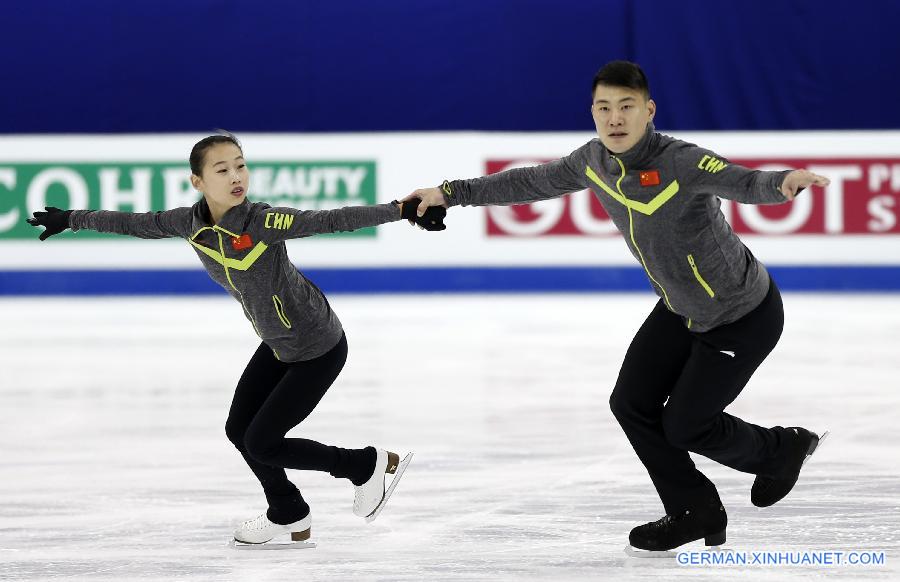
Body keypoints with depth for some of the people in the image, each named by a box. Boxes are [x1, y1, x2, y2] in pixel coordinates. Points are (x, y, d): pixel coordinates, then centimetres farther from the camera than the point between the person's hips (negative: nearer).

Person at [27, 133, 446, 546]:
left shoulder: (264, 222, -29)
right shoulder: (191, 223, -9)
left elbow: (332, 220, -37)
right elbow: (133, 224, 6)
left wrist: (402, 209, -47)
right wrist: (69, 220, 15)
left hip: (319, 350, -7)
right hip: (278, 345, 7)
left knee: (261, 443, -4)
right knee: (239, 429, 14)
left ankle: (369, 466, 14)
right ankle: (288, 516, 37)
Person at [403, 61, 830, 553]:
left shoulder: (682, 162, -33)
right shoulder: (594, 161, -10)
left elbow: (745, 184, -49)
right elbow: (531, 183, 5)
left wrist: (785, 183, -71)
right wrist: (452, 193, 9)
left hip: (745, 316, -7)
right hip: (680, 310, 7)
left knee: (683, 425, 2)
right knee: (632, 404, 5)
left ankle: (781, 450, 31)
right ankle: (695, 512, 23)